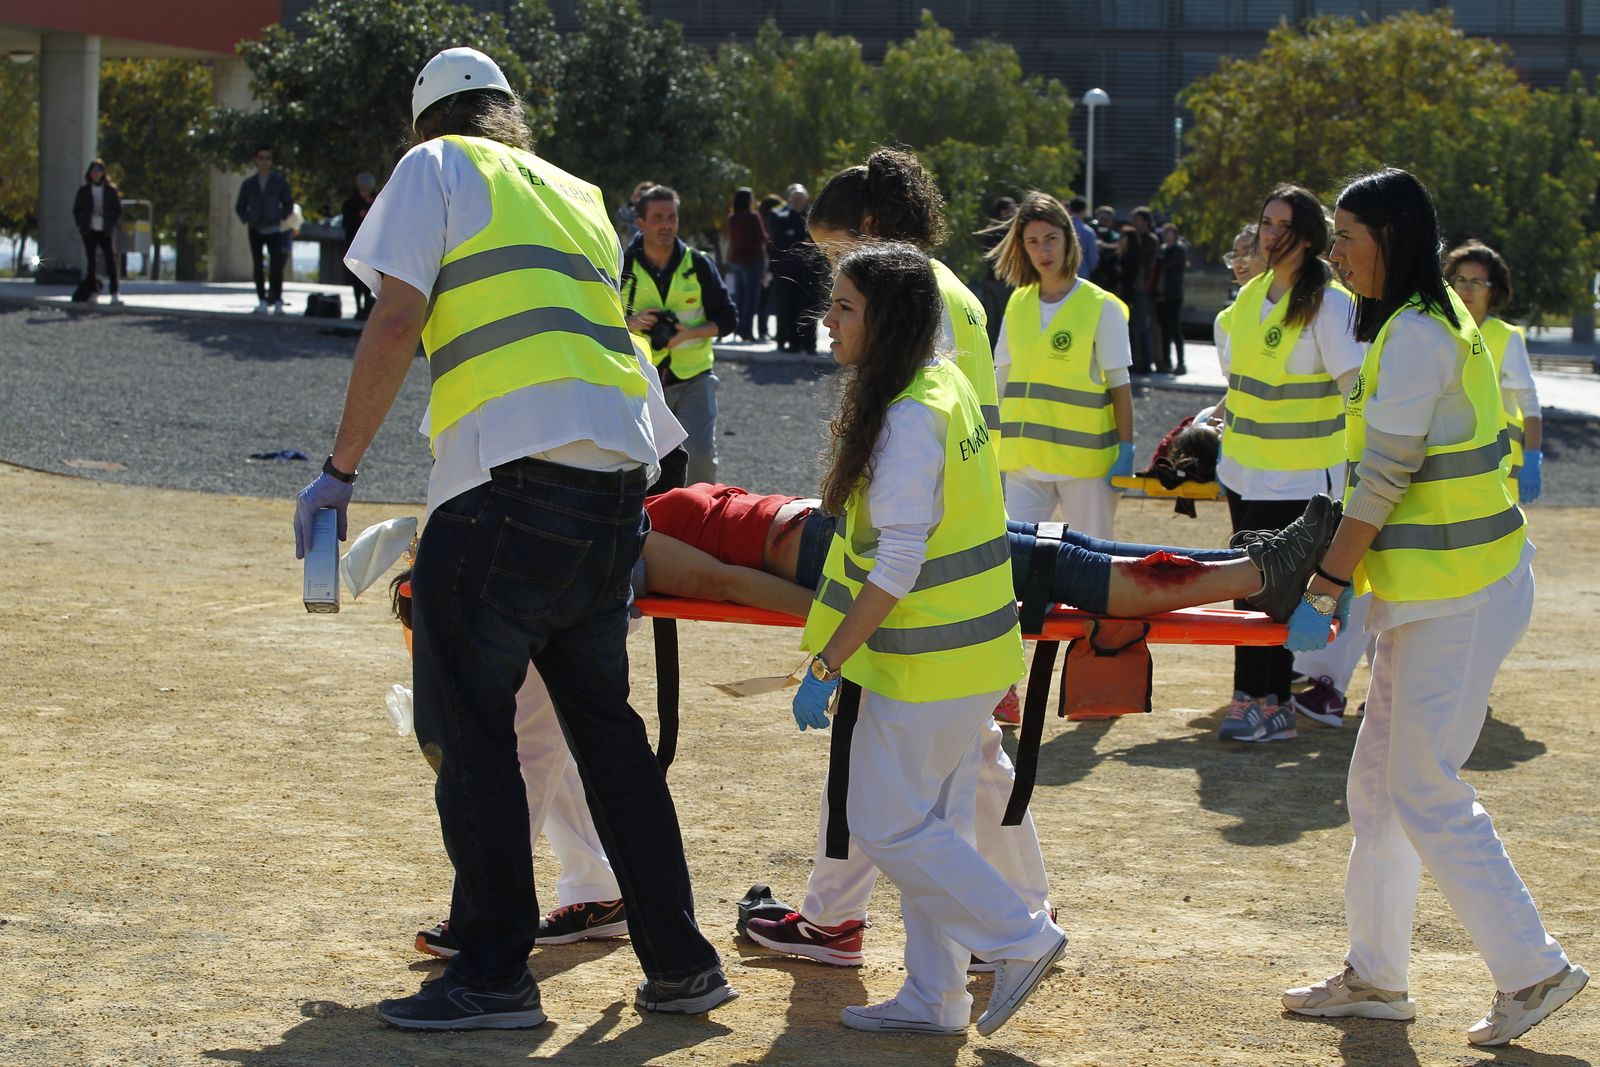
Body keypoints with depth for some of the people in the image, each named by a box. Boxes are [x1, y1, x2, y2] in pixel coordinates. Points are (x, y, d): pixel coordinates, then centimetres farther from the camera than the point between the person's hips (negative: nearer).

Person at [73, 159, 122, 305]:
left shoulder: (111, 190, 3)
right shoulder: (84, 191, 5)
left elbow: (118, 210, 8)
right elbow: (76, 210, 10)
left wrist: (112, 225, -5)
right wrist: (81, 225, -2)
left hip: (106, 231, -1)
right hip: (90, 231, 1)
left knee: (111, 260, -9)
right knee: (90, 261, 3)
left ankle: (115, 293, -10)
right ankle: (92, 292, 8)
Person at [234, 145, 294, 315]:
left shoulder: (279, 181, 3)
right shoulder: (248, 184, 8)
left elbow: (288, 204, 9)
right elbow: (240, 207, 15)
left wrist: (281, 218, -5)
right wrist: (247, 221, 0)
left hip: (273, 230, -2)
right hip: (255, 230, 2)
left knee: (276, 267, -13)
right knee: (258, 267, 2)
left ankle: (277, 302, -10)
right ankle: (262, 301, 5)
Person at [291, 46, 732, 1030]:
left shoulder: (436, 167, 8)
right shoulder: (581, 198, 26)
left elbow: (397, 324, -3)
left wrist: (340, 471, 1)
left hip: (511, 478, -7)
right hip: (619, 480, 7)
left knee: (467, 727, 2)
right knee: (603, 720, 16)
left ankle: (496, 975, 4)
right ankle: (681, 961, 18)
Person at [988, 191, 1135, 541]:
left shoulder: (1101, 306, -5)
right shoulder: (1017, 303, 8)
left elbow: (1120, 385, -3)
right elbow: (1003, 379, 13)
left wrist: (1126, 450, -7)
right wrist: (997, 446, 10)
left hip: (1086, 458, -4)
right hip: (1025, 458, 4)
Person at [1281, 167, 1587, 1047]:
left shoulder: (1415, 337, -18)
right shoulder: (1433, 319, 14)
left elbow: (1382, 481, -20)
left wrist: (1323, 590, -16)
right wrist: (1343, 576, 18)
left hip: (1456, 594, -10)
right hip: (1439, 586, 10)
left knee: (1428, 794, -4)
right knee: (1380, 784, 14)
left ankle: (1532, 970, 6)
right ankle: (1375, 977, 22)